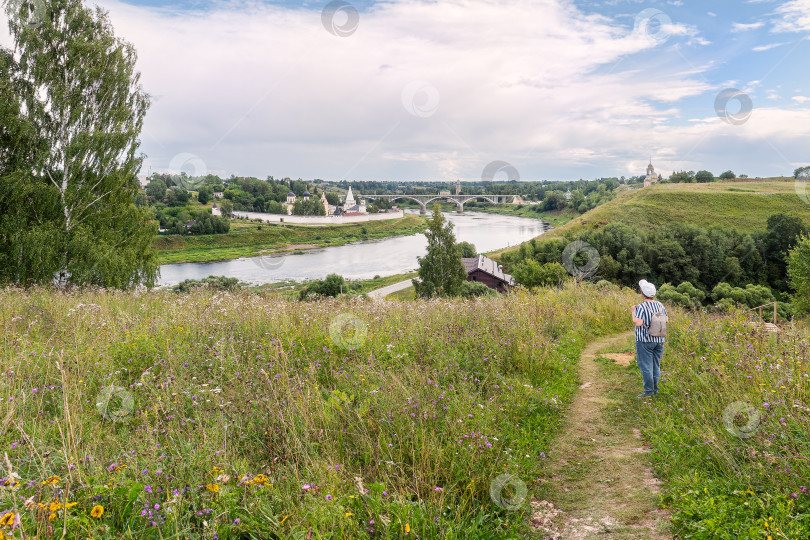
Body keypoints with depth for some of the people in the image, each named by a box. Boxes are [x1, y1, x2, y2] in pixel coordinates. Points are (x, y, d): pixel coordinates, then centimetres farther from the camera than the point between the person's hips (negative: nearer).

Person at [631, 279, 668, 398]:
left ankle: (648, 390, 0)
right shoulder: (660, 305, 3)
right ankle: (655, 388, 21)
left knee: (646, 366, -1)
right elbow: (666, 320, 12)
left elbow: (637, 323, -25)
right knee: (656, 365, 14)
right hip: (659, 340, 7)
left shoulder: (642, 307, -18)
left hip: (645, 340, -7)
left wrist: (633, 312, -10)